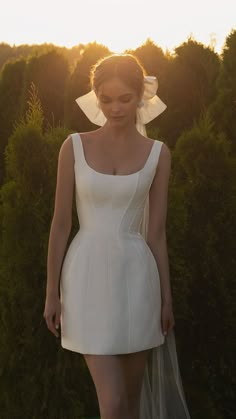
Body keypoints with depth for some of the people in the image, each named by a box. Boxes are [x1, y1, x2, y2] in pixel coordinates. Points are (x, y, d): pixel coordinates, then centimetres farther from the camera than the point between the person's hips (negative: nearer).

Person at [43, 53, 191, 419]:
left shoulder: (158, 154, 2)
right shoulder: (74, 146, -2)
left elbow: (156, 231, 5)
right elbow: (60, 223, 1)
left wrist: (166, 298, 6)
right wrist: (52, 292, 1)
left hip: (136, 278, 2)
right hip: (89, 277, -2)